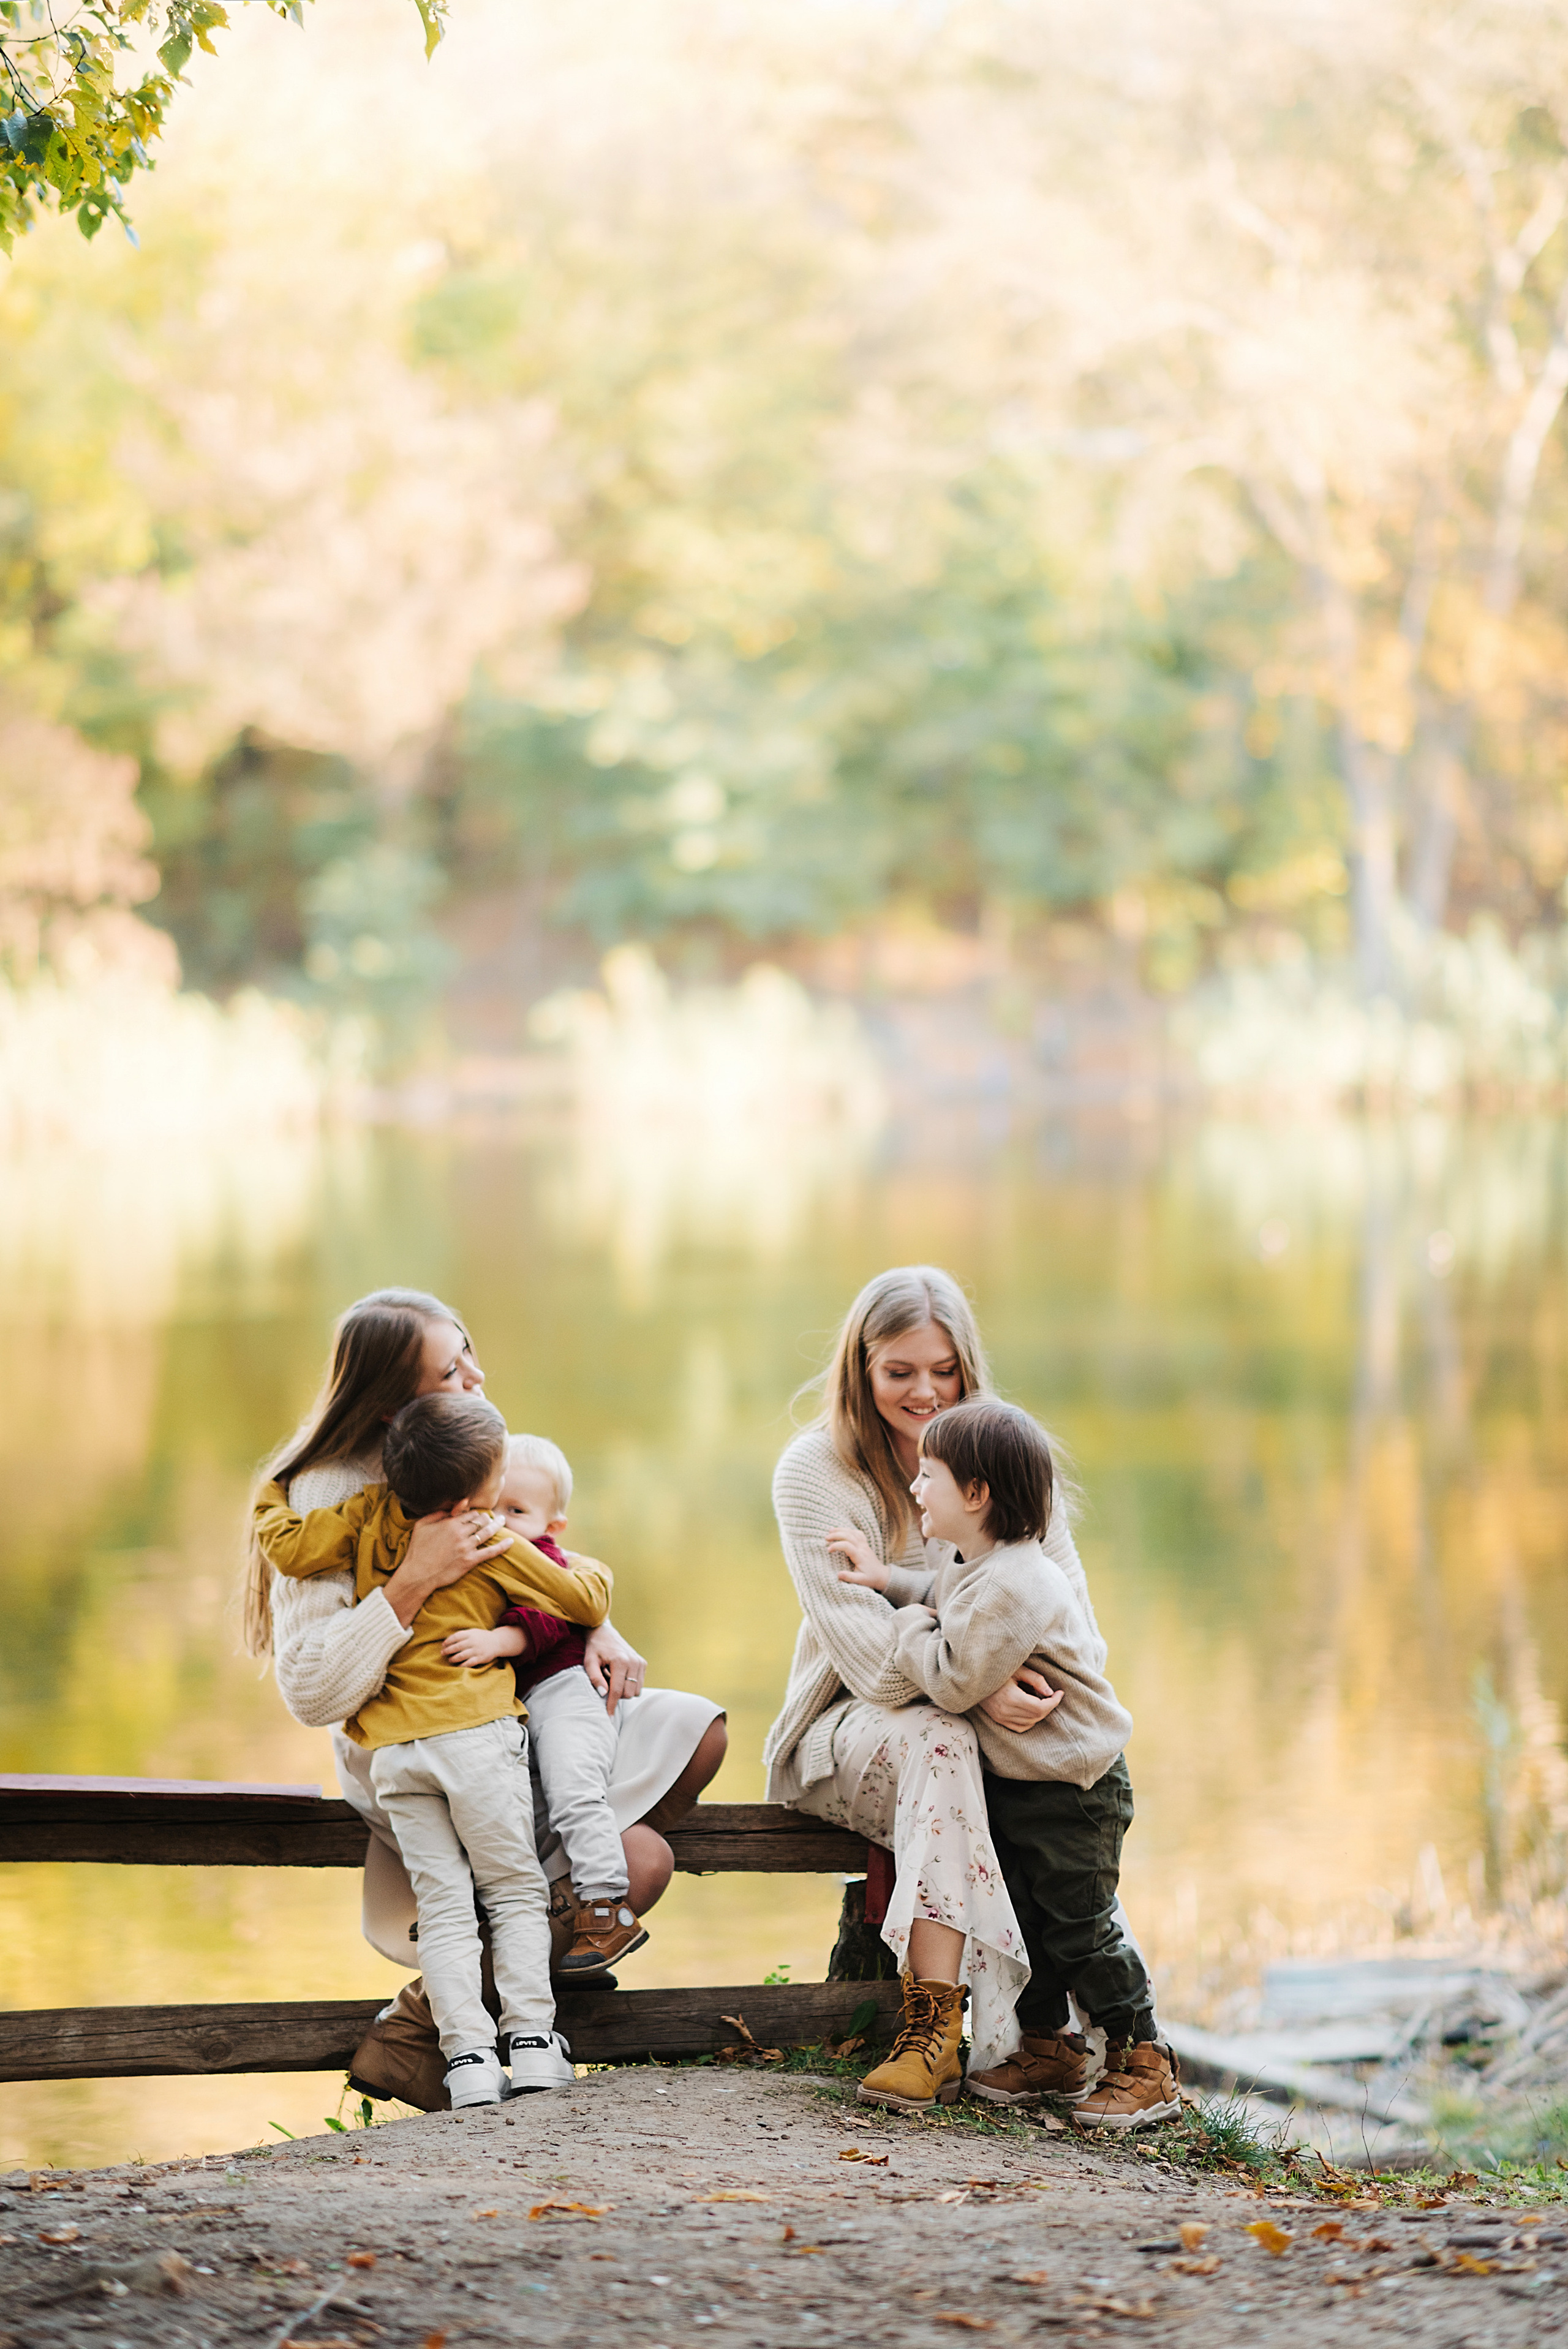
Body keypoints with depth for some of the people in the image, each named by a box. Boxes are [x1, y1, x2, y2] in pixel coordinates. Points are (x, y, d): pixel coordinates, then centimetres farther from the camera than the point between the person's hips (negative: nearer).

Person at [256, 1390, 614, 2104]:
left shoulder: (373, 1514, 4)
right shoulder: (495, 1546, -3)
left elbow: (288, 1546, -2)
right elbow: (584, 1602, 5)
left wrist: (272, 1498, 19)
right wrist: (593, 1572, 28)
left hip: (390, 1749, 4)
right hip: (475, 1734, -3)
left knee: (443, 1904, 6)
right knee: (515, 1890, 9)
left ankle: (468, 2055, -3)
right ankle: (530, 2040, 2)